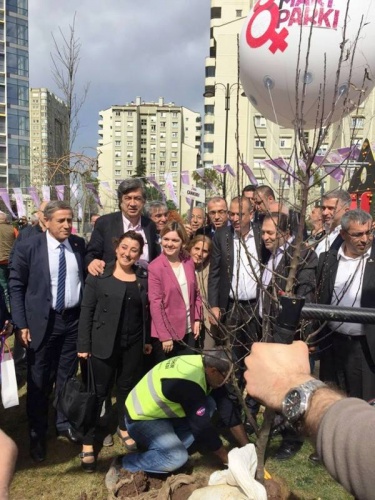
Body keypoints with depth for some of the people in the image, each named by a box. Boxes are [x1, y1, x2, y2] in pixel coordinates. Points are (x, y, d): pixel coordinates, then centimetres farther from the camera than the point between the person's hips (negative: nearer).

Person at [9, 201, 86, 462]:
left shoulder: (80, 244, -1)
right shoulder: (28, 247, -9)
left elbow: (87, 278, 7)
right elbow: (16, 286, -6)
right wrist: (22, 324, -11)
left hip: (75, 319, 3)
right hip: (42, 321, -3)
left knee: (67, 376, 17)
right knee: (39, 381, 9)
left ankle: (64, 423, 37)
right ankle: (37, 434, 28)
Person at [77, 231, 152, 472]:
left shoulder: (144, 277, 2)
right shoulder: (99, 274, -8)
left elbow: (147, 310, 7)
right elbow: (87, 310, -8)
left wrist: (148, 339, 8)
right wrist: (83, 344, -9)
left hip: (134, 343, 3)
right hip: (104, 342, -3)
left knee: (128, 386, 16)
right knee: (98, 391, 4)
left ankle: (124, 428, 37)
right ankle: (88, 442, 17)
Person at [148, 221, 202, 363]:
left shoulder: (188, 262, 1)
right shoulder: (155, 267, -15)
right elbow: (155, 304, -16)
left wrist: (197, 319, 2)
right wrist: (165, 336, -17)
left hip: (188, 330, 5)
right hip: (166, 332, -5)